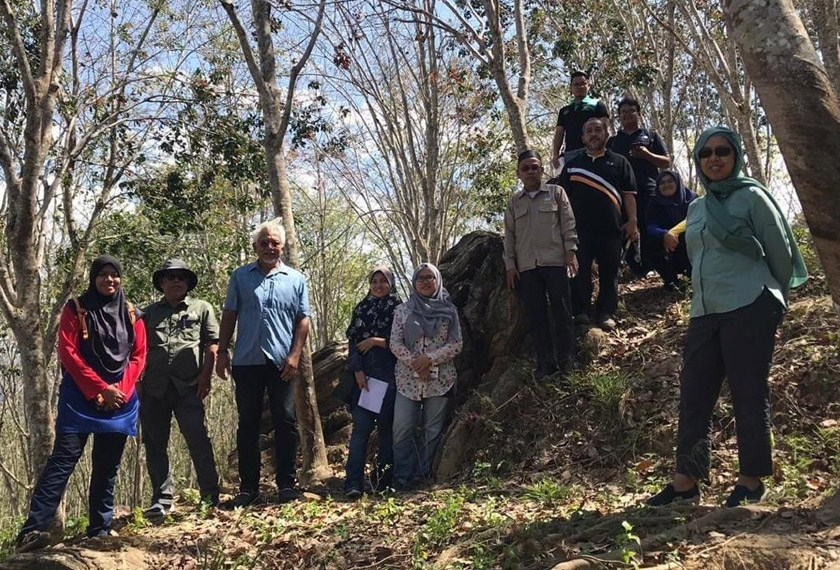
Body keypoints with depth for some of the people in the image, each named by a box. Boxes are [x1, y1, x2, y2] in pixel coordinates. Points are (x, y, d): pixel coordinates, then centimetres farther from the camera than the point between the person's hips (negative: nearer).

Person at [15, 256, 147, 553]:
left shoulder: (131, 313, 10)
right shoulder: (76, 309, 1)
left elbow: (139, 355, 7)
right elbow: (68, 353, -6)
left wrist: (121, 389, -8)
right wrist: (100, 389, -13)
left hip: (120, 400, 3)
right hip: (81, 399, -3)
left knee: (107, 467, 7)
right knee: (63, 459, -11)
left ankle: (100, 531, 14)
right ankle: (33, 530, -13)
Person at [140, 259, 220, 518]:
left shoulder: (201, 308, 11)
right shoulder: (148, 313, 18)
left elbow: (213, 344, 3)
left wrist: (205, 376, -8)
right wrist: (137, 383, 6)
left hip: (188, 387, -3)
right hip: (154, 389, 4)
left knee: (198, 439, -10)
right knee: (155, 444, 5)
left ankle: (210, 496, 0)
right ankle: (162, 499, 14)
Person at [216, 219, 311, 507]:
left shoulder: (296, 279, 7)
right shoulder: (240, 276, 8)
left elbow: (303, 320, 4)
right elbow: (229, 315, 8)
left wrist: (295, 355, -6)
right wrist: (222, 352, 1)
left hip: (282, 362, 0)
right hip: (247, 361, 1)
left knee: (286, 421, 3)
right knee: (247, 423, 6)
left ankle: (287, 483, 12)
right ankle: (248, 486, 15)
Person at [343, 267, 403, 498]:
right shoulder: (362, 309, 13)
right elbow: (353, 341, 5)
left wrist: (375, 341, -6)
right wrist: (358, 370, -7)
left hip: (390, 377, -1)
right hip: (365, 375, 1)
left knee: (387, 427, 4)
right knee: (361, 427, -8)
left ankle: (384, 480, 11)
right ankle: (354, 483, -12)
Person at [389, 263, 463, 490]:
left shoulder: (449, 310, 7)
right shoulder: (403, 310, 9)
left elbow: (456, 344, 1)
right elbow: (395, 343, 2)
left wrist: (430, 358, -12)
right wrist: (414, 363, -12)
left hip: (440, 379, 0)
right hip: (408, 379, 0)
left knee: (433, 431, 2)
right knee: (402, 429, -6)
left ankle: (424, 477, 12)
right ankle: (404, 478, 4)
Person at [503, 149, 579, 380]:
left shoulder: (556, 192, 10)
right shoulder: (514, 203, 16)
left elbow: (568, 223, 4)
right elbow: (509, 235, 14)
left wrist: (570, 251, -6)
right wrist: (510, 264, 6)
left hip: (555, 261, -2)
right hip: (526, 266, 3)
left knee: (562, 311, -1)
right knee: (536, 315, 2)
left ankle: (566, 359, 7)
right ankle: (545, 362, 8)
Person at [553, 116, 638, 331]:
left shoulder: (619, 162, 12)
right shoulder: (572, 164, 15)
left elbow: (629, 193, 6)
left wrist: (632, 221, -3)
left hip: (611, 227, -1)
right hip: (580, 227, 1)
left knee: (609, 271, 2)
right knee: (580, 271, -1)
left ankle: (606, 314, 7)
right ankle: (580, 313, 4)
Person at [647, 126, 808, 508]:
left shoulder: (751, 197, -1)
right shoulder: (696, 208, 17)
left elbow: (780, 251, 1)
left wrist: (774, 302, 9)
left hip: (749, 310, -6)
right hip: (704, 313, 6)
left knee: (749, 396, 0)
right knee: (694, 397, 5)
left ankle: (751, 480, 12)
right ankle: (686, 480, 12)